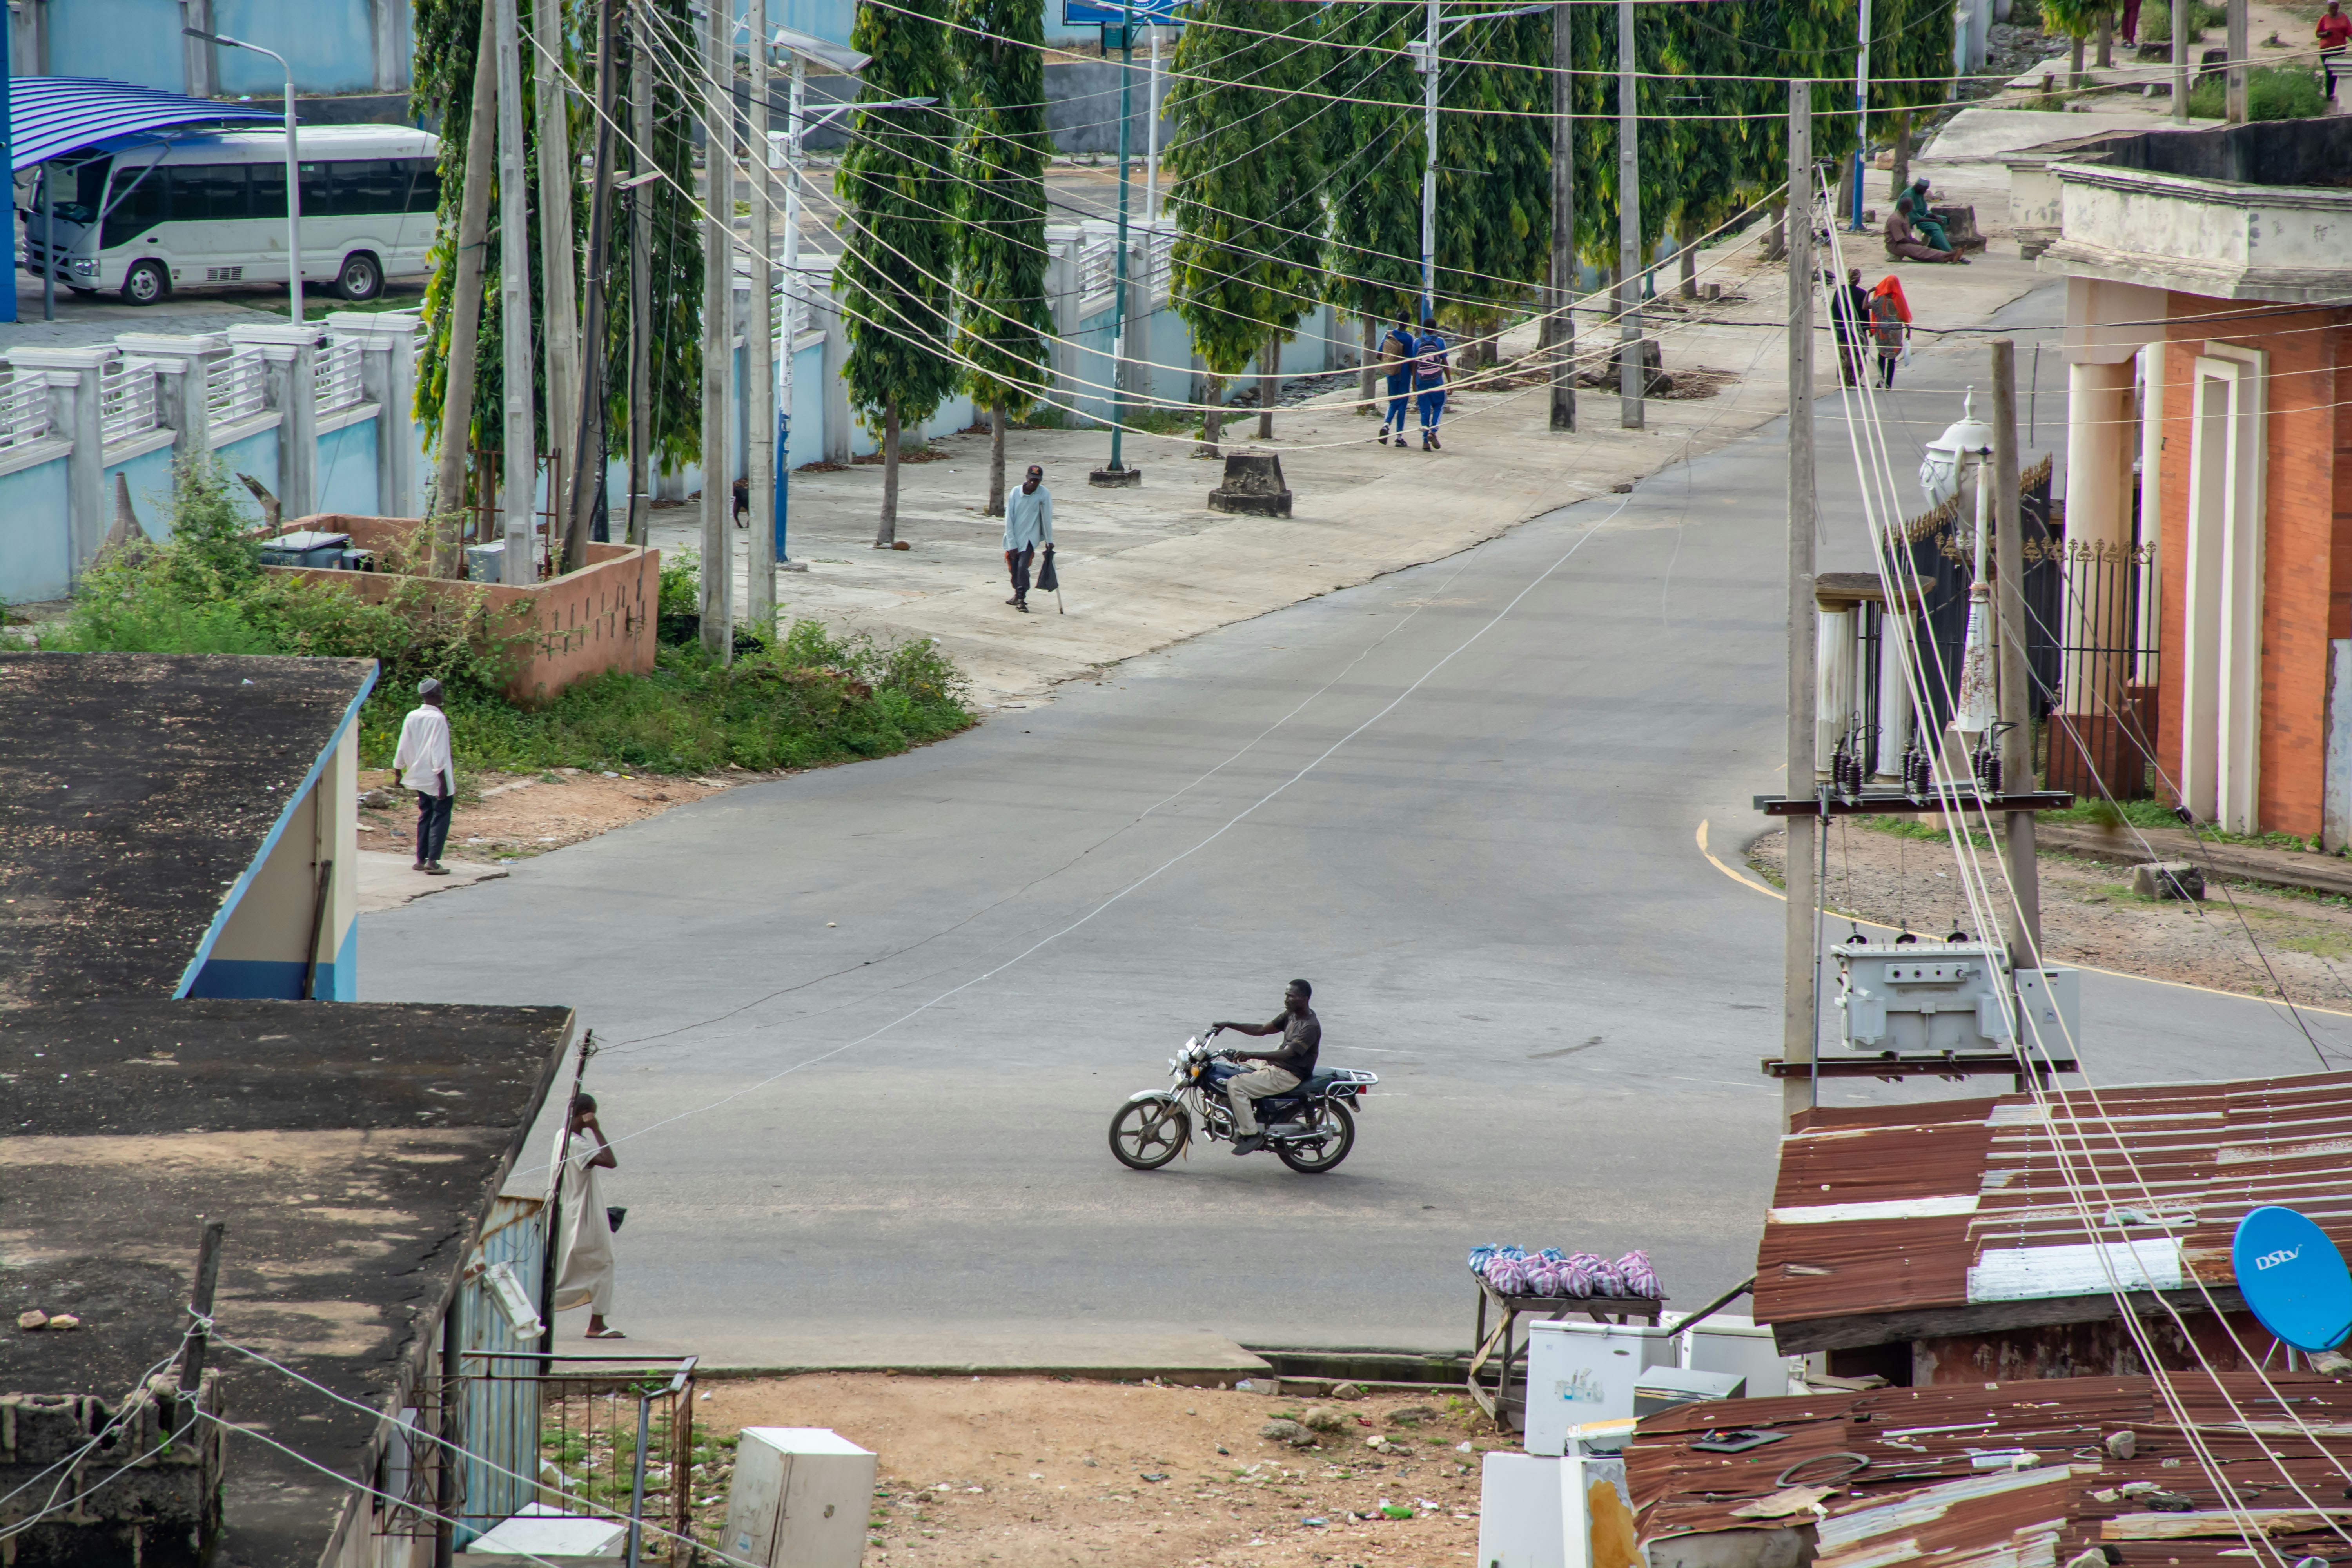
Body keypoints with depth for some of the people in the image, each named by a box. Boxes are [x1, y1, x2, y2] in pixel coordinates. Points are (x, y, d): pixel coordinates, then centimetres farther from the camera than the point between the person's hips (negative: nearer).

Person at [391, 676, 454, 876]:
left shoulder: (412, 717, 3)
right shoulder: (438, 719, -16)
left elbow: (403, 748, 9)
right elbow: (438, 754, -19)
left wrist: (398, 771, 21)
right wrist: (443, 782, -18)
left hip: (419, 776, 7)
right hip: (436, 778, -7)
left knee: (425, 815, 16)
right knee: (440, 816, -2)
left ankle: (421, 859, 16)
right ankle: (433, 861, -8)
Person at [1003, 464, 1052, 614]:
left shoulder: (1044, 494, -10)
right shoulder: (1016, 493, -7)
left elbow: (1047, 518, -2)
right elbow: (1009, 519, -5)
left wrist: (1049, 540, 3)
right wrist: (1012, 544, -8)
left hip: (1030, 538, -3)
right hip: (1014, 537, 3)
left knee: (1023, 566, -18)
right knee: (1013, 567, 10)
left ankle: (1022, 599, -14)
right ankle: (1018, 594, 33)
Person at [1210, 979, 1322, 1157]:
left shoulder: (1310, 1027, -21)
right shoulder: (1291, 1015, 9)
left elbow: (1287, 1053, -32)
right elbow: (1262, 1030, 14)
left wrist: (1252, 1055, -42)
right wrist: (1228, 1025, 4)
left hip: (1288, 1075, -10)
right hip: (1275, 1066, 10)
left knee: (1235, 1085, -22)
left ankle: (1251, 1134, -18)